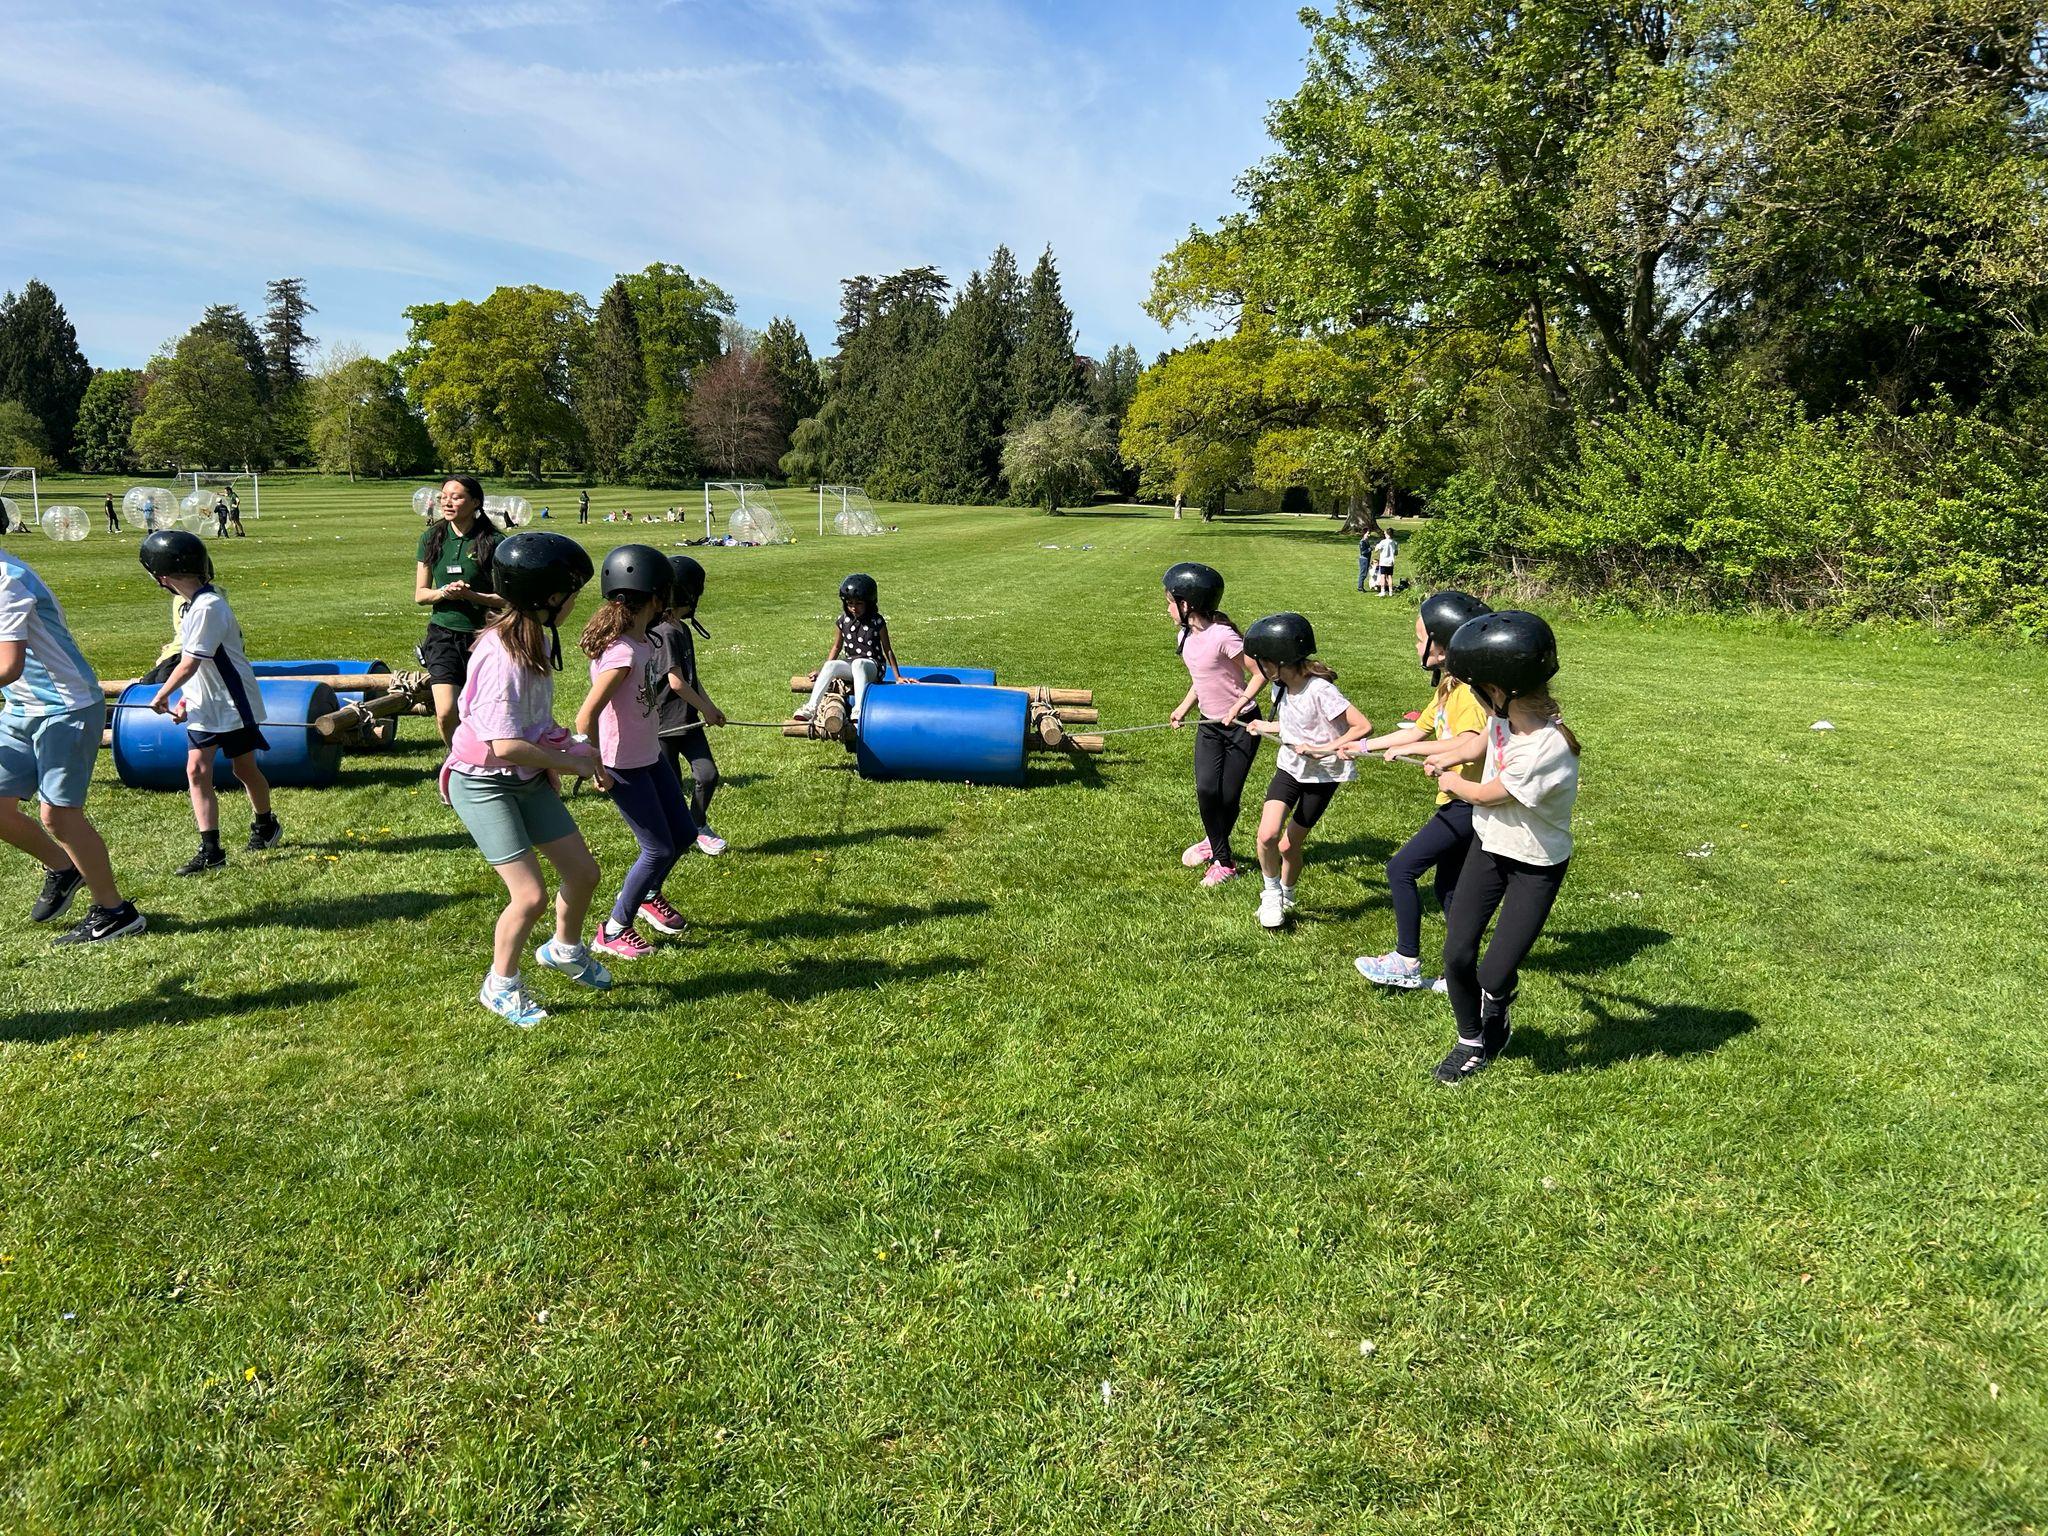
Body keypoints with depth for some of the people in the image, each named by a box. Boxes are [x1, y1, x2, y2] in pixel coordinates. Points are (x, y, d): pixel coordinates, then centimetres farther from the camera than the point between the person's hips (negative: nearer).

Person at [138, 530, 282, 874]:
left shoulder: (208, 606, -23)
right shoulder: (194, 603, 6)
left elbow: (190, 663, -21)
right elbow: (197, 663, 12)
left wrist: (162, 695, -8)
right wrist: (185, 699, 8)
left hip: (233, 704, -8)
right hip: (204, 705, 8)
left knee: (244, 769, 9)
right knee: (197, 770, -1)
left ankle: (266, 825, 33)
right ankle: (210, 850, 0)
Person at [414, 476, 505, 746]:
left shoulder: (493, 542, -7)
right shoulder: (431, 539, 5)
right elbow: (420, 594, 9)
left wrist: (471, 595, -20)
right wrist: (444, 592, -12)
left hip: (482, 635, -2)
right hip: (443, 634, 2)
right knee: (446, 714, -10)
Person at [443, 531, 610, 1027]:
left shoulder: (538, 640, 1)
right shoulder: (501, 654, -27)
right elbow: (505, 745, -31)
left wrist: (554, 761, -2)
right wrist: (571, 762, -19)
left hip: (529, 777, 8)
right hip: (483, 784, -8)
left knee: (583, 873, 11)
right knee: (530, 896, -10)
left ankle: (564, 950, 40)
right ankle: (501, 988, 16)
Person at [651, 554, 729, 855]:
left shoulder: (682, 628, 10)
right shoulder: (665, 632, -19)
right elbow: (676, 682, -20)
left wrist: (710, 706, 8)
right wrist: (706, 709, -9)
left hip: (688, 718, 8)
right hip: (665, 721, -8)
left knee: (708, 775, 2)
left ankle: (698, 827, 22)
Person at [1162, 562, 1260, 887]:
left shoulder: (1223, 636, -23)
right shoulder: (1187, 635, 2)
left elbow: (1259, 674, -18)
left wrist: (1237, 708, -25)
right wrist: (1184, 707, 5)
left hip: (1241, 725, -6)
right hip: (1209, 723, 6)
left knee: (1228, 795, -1)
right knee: (1206, 789, -6)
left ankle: (1216, 844, 27)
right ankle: (1221, 856, 15)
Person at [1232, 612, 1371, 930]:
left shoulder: (1320, 691, -26)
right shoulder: (1281, 686, -4)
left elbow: (1363, 727, -26)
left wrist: (1324, 749, -27)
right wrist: (1265, 727, 16)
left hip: (1322, 775, -5)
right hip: (1290, 767, 5)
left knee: (1289, 846, 6)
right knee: (1267, 835, -15)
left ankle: (1286, 895, 36)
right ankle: (1272, 892, 11)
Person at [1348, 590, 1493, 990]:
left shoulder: (1468, 690, -19)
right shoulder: (1447, 686, 13)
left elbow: (1469, 743, -35)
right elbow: (1418, 730, 23)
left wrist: (1411, 749, -28)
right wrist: (1365, 746, 25)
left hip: (1467, 803, -10)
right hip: (1457, 801, 10)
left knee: (1402, 868, -7)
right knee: (1448, 886, 15)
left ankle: (1407, 961, 3)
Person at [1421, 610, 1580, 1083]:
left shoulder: (1547, 749, -35)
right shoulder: (1510, 711, -14)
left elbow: (1485, 795, -18)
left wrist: (1450, 782, 1)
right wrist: (1446, 757, 25)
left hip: (1535, 865, -6)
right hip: (1489, 844, 6)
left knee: (1493, 977, -9)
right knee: (1457, 956, 5)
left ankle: (1496, 1022, 28)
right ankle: (1471, 1041, 30)